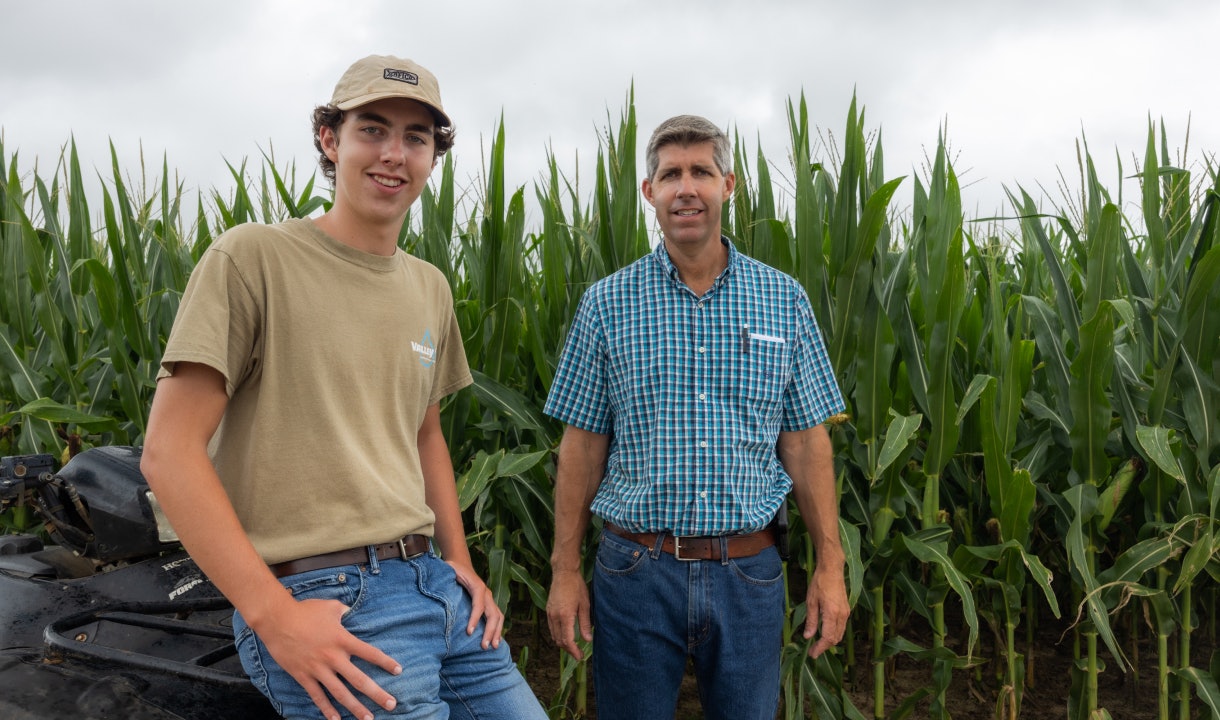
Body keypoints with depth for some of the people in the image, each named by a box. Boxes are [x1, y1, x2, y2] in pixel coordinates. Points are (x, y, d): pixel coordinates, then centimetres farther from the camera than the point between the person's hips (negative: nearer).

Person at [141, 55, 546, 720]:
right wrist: (273, 614, -17)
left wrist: (460, 564, 12)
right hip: (323, 600, -6)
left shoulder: (431, 289, 12)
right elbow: (169, 449, -12)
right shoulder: (253, 257, -8)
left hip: (433, 585, 7)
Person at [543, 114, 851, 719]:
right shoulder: (607, 303, 0)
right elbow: (582, 444, 2)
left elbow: (805, 440, 5)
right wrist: (565, 570, 0)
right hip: (636, 570, 0)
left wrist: (830, 565, 2)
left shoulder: (784, 301, 2)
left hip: (748, 575, 1)